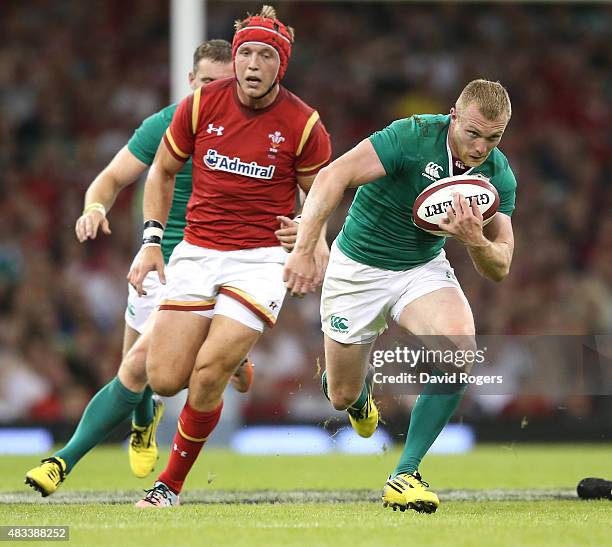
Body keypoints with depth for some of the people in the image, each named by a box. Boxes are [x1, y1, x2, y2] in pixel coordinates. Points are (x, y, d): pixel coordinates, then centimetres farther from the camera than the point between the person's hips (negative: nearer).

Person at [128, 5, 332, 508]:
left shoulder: (303, 124, -7)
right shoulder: (201, 105, -2)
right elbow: (162, 171, 12)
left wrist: (316, 242, -12)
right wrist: (151, 241, 3)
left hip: (261, 258, -3)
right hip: (196, 253, 3)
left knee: (208, 376, -17)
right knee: (165, 380, -6)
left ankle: (171, 485, 5)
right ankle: (230, 357, 29)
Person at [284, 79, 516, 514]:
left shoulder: (499, 176, -11)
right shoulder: (414, 137, -26)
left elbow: (499, 268, -8)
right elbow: (332, 177, -32)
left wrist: (476, 241, -31)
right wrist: (304, 250, -41)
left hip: (424, 269, 3)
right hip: (357, 269, -3)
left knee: (460, 348, -27)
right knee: (343, 396, 5)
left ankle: (405, 476, -17)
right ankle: (362, 388, 49)